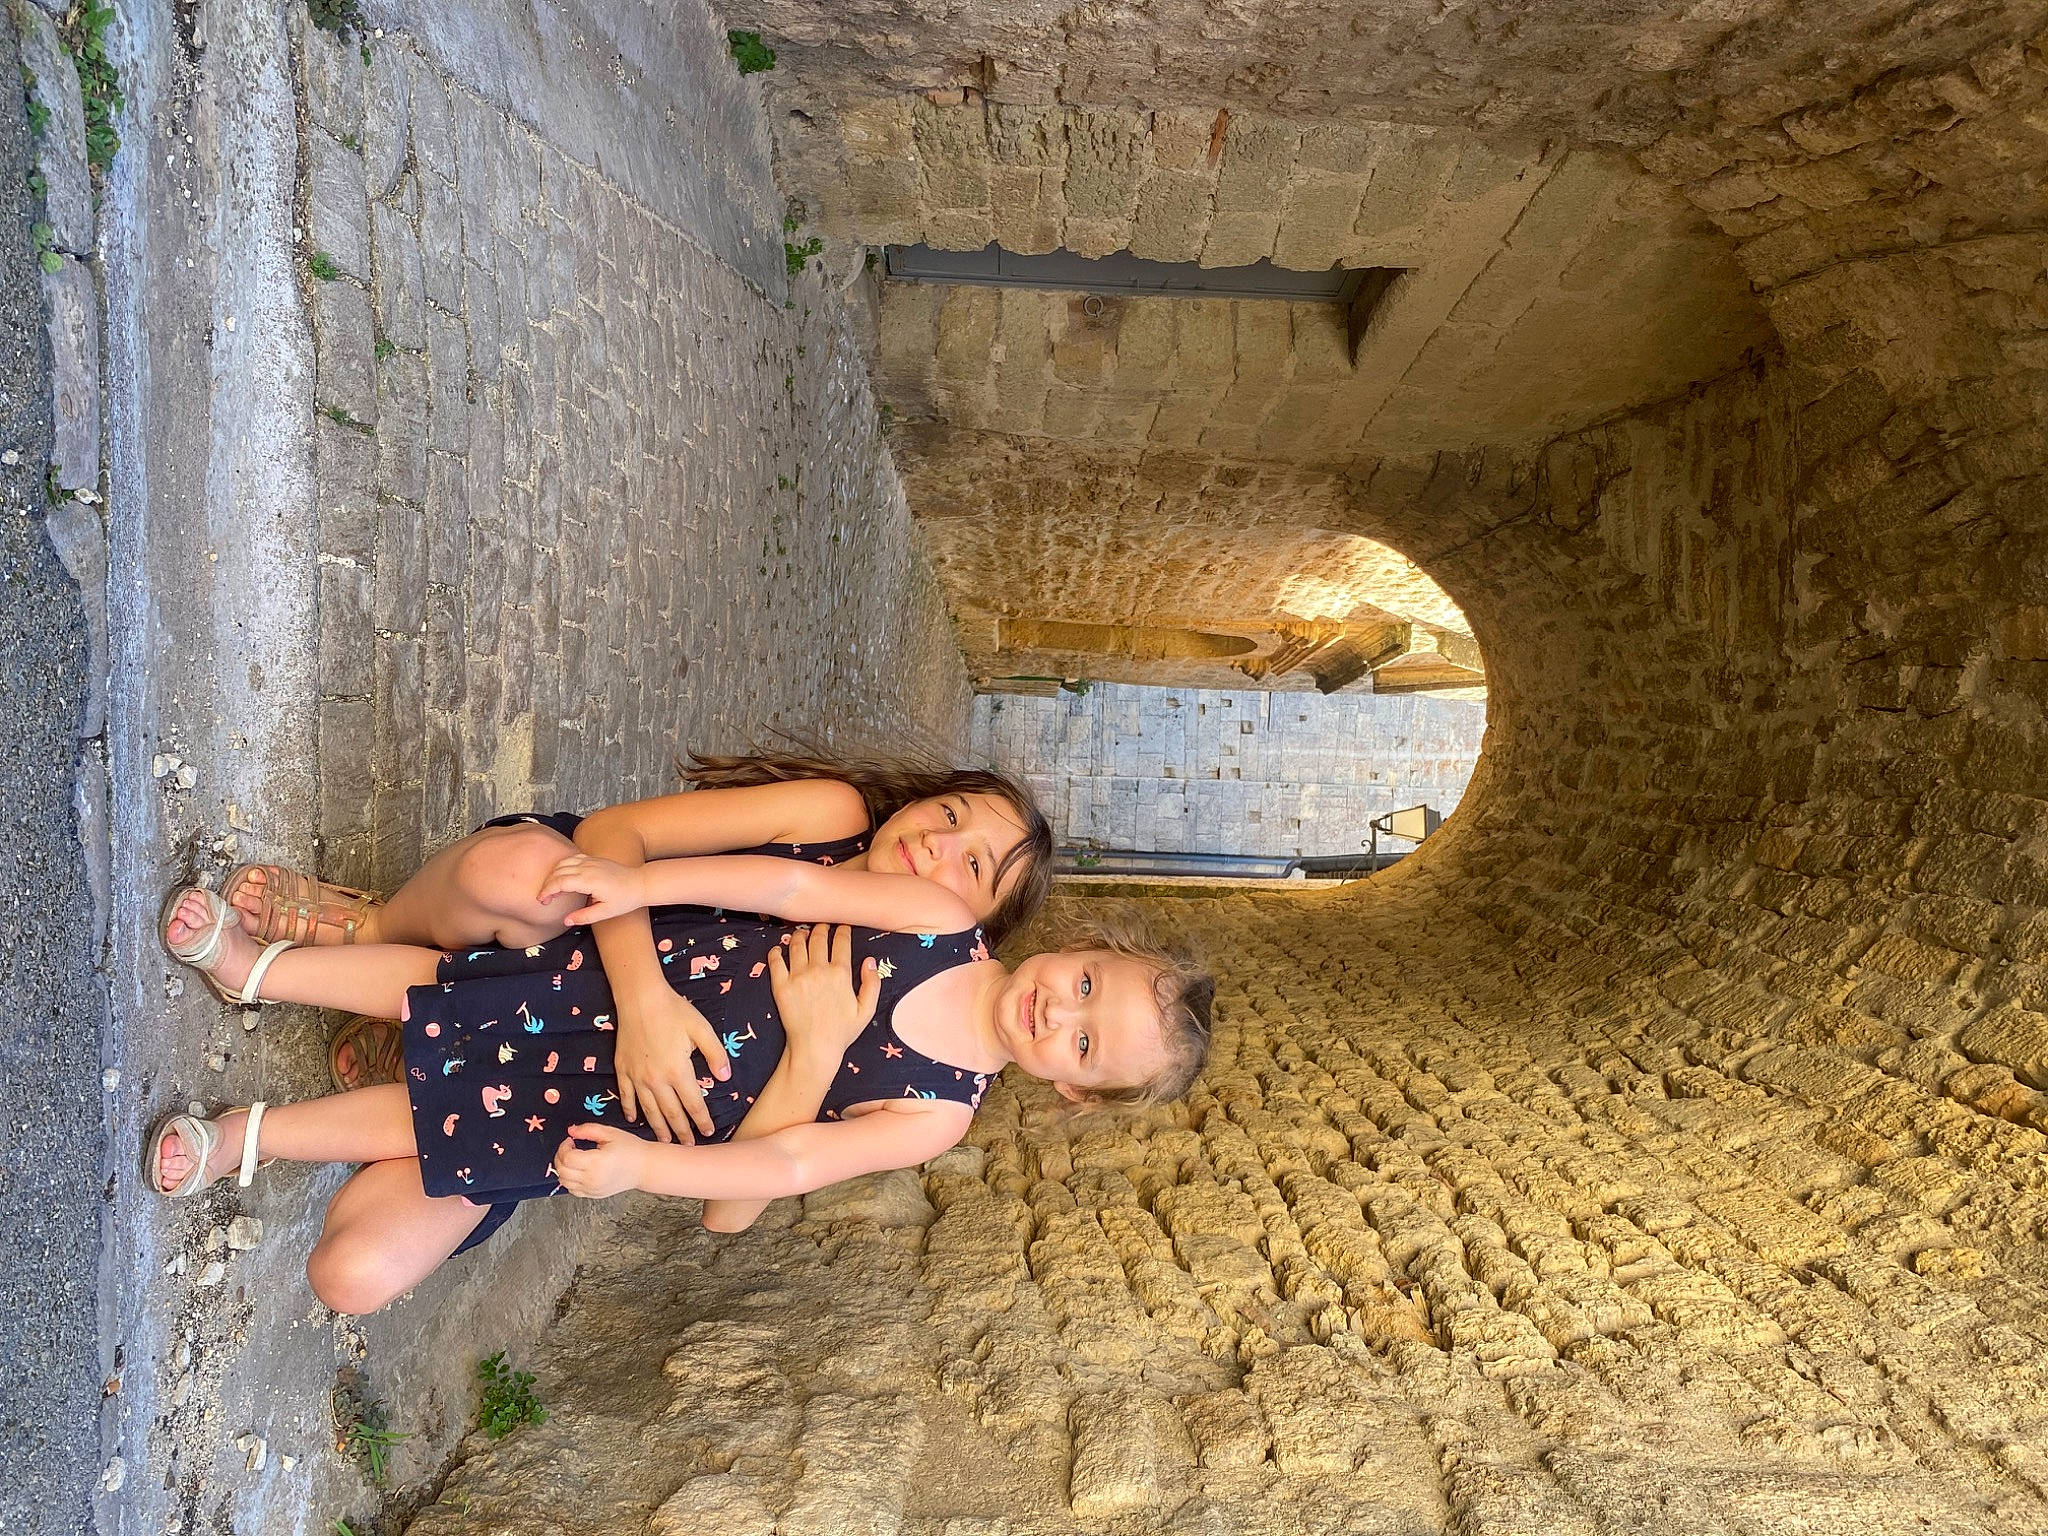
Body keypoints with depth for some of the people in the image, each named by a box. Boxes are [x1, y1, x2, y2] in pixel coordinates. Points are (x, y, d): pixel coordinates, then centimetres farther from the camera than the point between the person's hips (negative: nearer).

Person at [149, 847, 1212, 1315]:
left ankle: (249, 1134, 12)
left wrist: (640, 1167, -30)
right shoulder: (947, 925, -8)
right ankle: (260, 966, 8)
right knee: (434, 981, -16)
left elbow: (789, 1167, -17)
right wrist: (642, 881, -20)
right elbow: (795, 887, -11)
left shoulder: (940, 1114, -10)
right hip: (628, 973, 1)